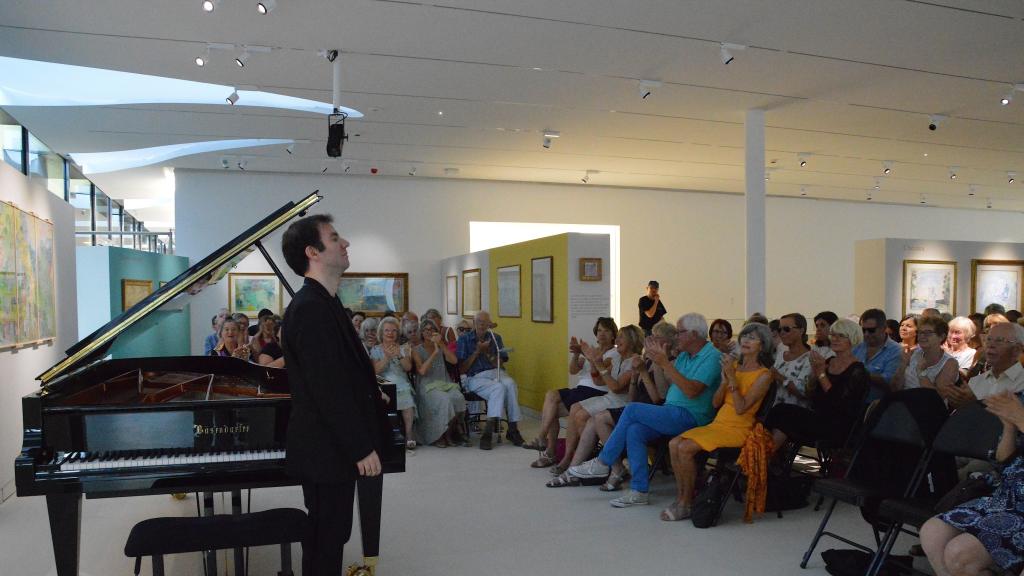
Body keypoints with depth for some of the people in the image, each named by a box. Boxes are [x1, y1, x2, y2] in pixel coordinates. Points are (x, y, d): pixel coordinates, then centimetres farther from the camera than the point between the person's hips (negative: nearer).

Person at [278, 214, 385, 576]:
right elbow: (328, 389, -25)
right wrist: (362, 448, -22)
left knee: (329, 535, 19)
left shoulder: (322, 303, 11)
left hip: (332, 446, 10)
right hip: (327, 450, -10)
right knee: (326, 539, 4)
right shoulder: (311, 308, -22)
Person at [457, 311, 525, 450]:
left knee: (511, 384, -32)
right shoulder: (464, 339, 8)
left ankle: (513, 430, -30)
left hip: (497, 372, 3)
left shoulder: (496, 338, 17)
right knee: (499, 388, -35)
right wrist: (477, 351, -4)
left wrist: (487, 353, -5)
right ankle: (488, 432, -36)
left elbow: (501, 364, 10)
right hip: (476, 377, -3)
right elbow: (462, 369, 3)